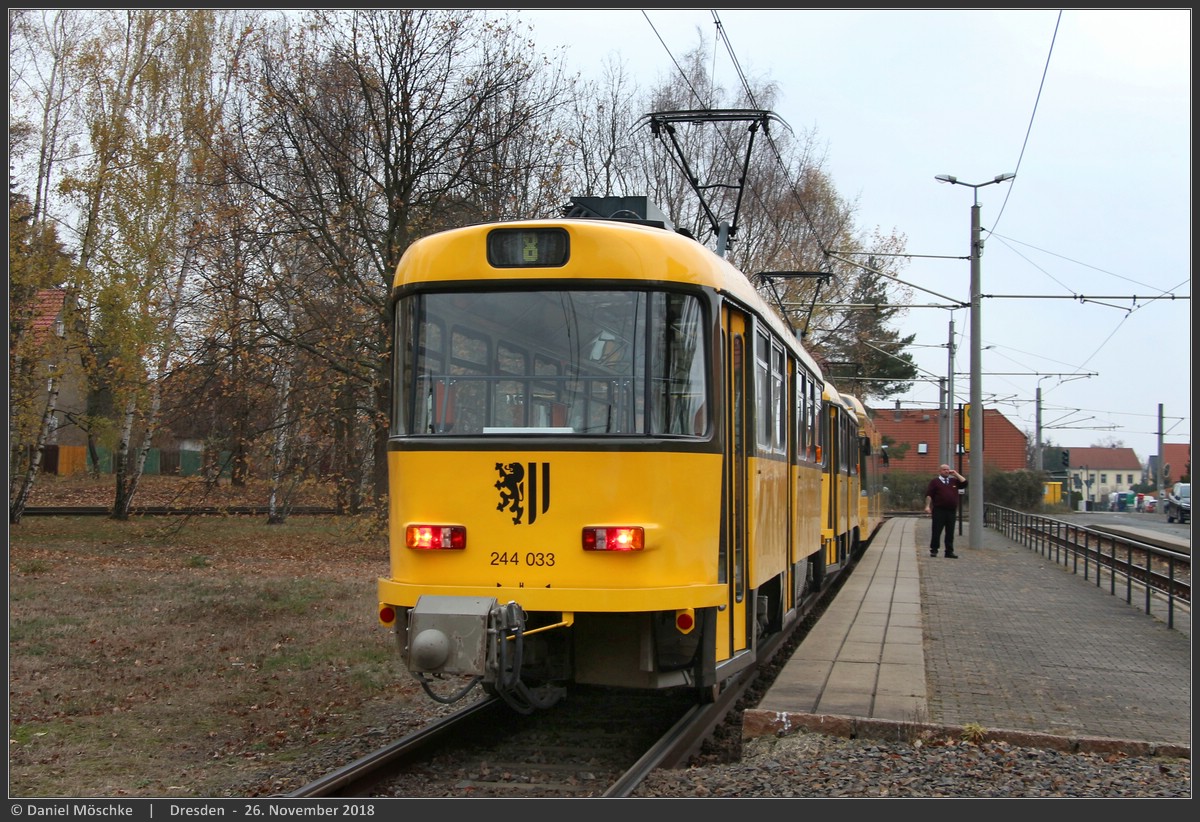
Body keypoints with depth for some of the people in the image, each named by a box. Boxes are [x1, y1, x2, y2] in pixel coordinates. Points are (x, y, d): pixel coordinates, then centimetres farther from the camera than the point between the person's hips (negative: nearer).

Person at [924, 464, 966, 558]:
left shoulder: (954, 481, 18)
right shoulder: (935, 481, 4)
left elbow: (964, 483, 7)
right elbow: (929, 495, -2)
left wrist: (956, 474, 6)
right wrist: (927, 506, -13)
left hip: (951, 511, 4)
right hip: (939, 511, -4)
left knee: (950, 533, 5)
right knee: (936, 532, -2)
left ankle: (949, 551, 10)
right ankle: (933, 550, 6)